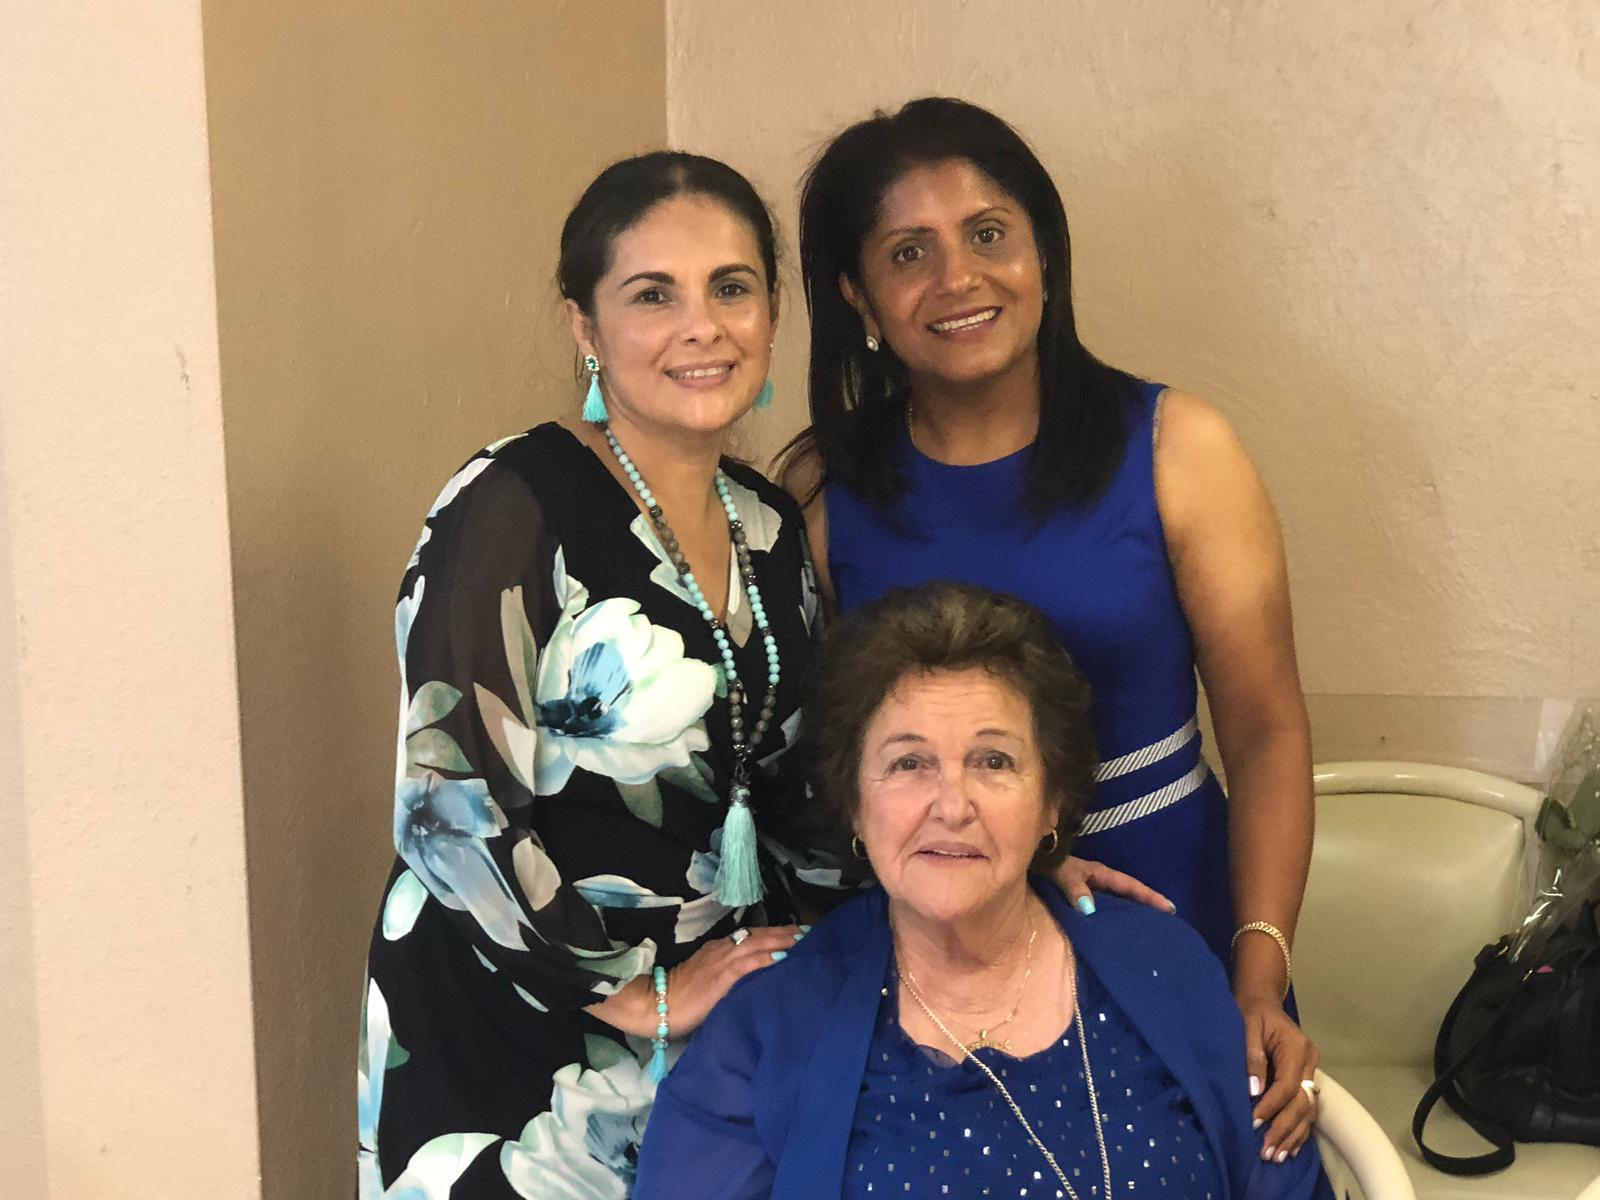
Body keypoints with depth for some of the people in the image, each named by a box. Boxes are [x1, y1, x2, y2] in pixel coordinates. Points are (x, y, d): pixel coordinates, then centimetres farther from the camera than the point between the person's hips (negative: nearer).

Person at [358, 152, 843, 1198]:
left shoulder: (769, 525, 5)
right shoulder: (512, 508, -16)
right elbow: (450, 807, -20)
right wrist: (638, 997, -14)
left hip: (719, 1015, 6)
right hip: (511, 1032, -6)